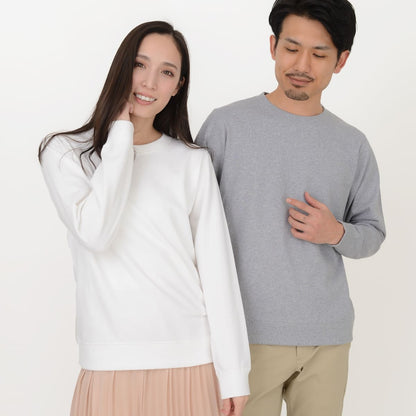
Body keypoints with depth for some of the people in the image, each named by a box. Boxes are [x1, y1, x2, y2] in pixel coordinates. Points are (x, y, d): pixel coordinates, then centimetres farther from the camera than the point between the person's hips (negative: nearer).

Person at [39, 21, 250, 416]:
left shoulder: (194, 162, 3)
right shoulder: (64, 152, 2)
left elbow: (217, 268, 1)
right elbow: (95, 231, -15)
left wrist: (234, 373, -3)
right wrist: (121, 132, -7)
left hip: (192, 362, 1)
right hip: (110, 365, -1)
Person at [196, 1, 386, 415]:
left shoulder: (353, 145, 8)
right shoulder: (227, 125, -1)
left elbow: (372, 232, 15)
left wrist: (337, 233, -7)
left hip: (328, 336, 3)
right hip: (249, 333, -3)